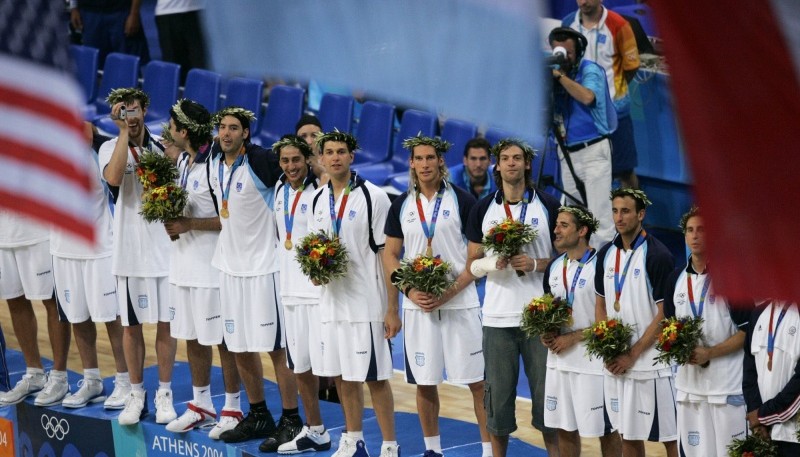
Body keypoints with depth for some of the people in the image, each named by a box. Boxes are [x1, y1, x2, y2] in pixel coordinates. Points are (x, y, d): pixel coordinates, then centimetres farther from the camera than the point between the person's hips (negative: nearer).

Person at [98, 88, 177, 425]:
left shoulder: (163, 146, 5)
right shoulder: (110, 148, 0)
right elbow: (114, 178, -22)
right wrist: (124, 131, -19)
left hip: (165, 244, 1)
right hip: (129, 248, -1)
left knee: (166, 323, 4)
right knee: (131, 325, 6)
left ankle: (165, 393, 14)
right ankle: (136, 394, 17)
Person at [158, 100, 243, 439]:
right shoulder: (182, 159, 10)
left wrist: (189, 225, -19)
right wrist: (172, 222, 2)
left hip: (212, 264, -9)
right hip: (183, 261, 9)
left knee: (223, 340, 0)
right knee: (192, 337, 15)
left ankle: (232, 410, 9)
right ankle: (200, 406, 26)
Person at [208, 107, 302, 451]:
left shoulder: (260, 160, -15)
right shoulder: (215, 167, 9)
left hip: (263, 265, -8)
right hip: (230, 264, 8)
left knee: (276, 348, -4)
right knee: (240, 349, 13)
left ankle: (291, 422, 3)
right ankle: (258, 416, 26)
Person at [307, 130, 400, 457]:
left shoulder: (373, 197, -9)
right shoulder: (318, 199, 9)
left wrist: (392, 309, -13)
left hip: (367, 304, -6)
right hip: (331, 301, 6)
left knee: (375, 378, -3)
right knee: (342, 376, 12)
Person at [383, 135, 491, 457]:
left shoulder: (462, 201, -3)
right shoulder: (402, 205, 7)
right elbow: (390, 255, 10)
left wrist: (451, 292, -14)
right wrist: (409, 291, -6)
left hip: (459, 305, -3)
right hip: (417, 305, 3)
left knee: (477, 381, -3)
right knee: (424, 381, 8)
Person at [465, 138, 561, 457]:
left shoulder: (548, 206, 4)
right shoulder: (483, 209, 9)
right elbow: (472, 263, 10)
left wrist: (536, 264, -13)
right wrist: (492, 263, -12)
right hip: (498, 318, 1)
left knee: (546, 394, 1)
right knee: (498, 394, 4)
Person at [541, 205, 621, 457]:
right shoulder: (554, 268, 10)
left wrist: (573, 337, -16)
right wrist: (546, 333, 0)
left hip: (592, 359, -7)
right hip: (559, 358, 7)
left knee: (605, 429, 2)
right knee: (565, 428, 13)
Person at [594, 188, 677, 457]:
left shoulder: (657, 255, -11)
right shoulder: (606, 254, 9)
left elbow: (664, 314, -12)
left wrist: (632, 355, -13)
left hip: (650, 362, -6)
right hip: (615, 364, 6)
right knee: (628, 435, 12)